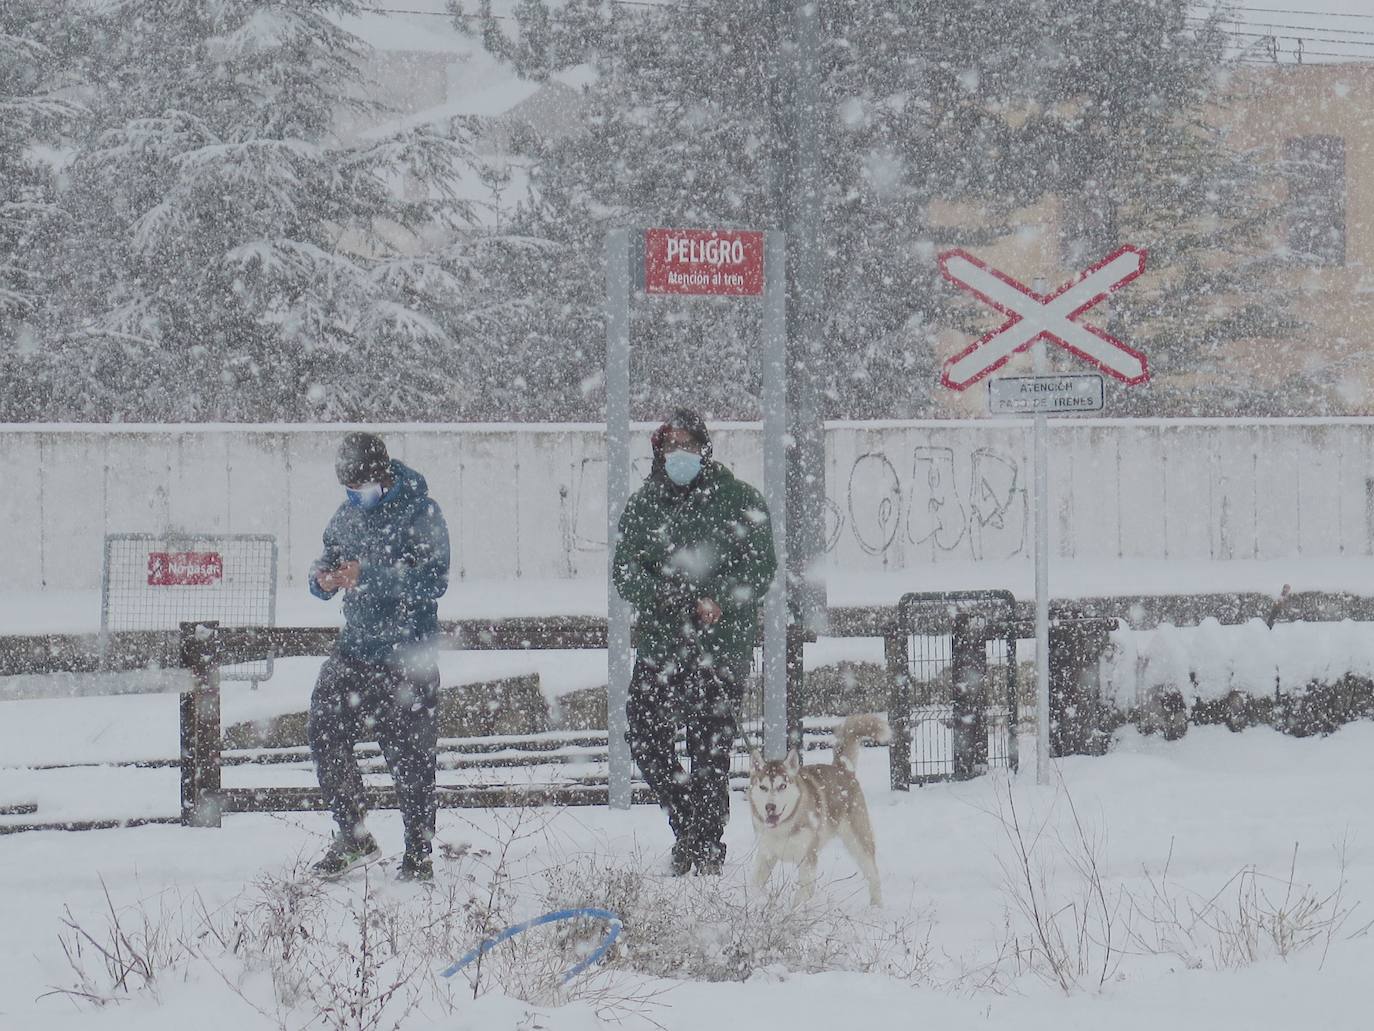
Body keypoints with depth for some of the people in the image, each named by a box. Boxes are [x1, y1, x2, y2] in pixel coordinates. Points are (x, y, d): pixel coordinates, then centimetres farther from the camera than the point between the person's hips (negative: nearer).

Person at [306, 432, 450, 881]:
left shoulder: (421, 514, -8)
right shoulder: (347, 516, 11)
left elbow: (433, 580, -17)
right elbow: (329, 562, 19)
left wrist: (369, 575, -25)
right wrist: (324, 577, -6)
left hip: (408, 654, -6)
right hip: (355, 646, 6)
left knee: (409, 753, -2)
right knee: (324, 729, -5)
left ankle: (419, 853, 9)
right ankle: (353, 835, 10)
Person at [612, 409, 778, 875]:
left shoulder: (738, 500, 1)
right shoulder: (644, 504, 12)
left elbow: (759, 566, -3)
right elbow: (624, 567, 5)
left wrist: (718, 601, -18)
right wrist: (656, 593, -16)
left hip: (721, 642, -4)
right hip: (660, 641, 4)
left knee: (710, 749, -4)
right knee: (645, 737, -1)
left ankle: (707, 845, 5)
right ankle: (687, 823, 19)